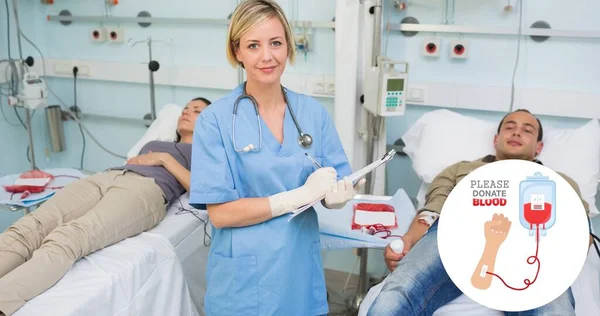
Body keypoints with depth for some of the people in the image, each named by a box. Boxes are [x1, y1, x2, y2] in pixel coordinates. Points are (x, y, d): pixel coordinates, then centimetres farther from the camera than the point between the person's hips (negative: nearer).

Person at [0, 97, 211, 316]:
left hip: (147, 188, -6)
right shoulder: (153, 143, 42)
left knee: (67, 238, -37)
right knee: (25, 230, -26)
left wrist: (165, 159, 4)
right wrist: (132, 160, 12)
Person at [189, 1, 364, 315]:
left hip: (302, 268, 4)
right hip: (243, 278, -3)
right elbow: (220, 213, -16)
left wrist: (338, 194, -20)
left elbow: (336, 190, 3)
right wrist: (299, 196, -22)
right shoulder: (215, 119, -12)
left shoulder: (314, 112, -1)